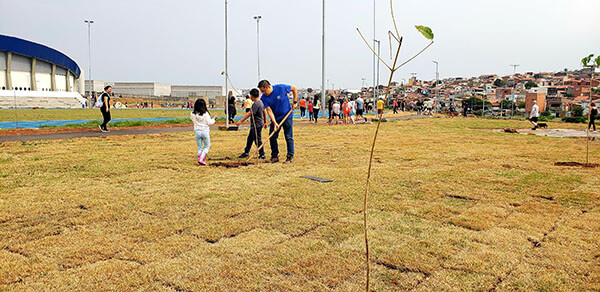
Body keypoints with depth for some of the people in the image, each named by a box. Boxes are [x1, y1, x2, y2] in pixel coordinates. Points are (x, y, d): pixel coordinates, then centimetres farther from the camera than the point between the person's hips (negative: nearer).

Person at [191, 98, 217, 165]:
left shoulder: (193, 114, -4)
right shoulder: (205, 114, -13)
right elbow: (209, 123, -9)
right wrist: (214, 119, 7)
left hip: (197, 131, 3)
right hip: (205, 131, -3)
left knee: (199, 147, 13)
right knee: (207, 146, 10)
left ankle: (199, 159, 13)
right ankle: (201, 159, -3)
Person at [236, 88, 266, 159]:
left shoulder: (256, 104, -21)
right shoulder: (261, 102, 9)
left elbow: (249, 113, -25)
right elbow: (264, 112, 19)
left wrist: (241, 121, -25)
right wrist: (264, 122, 28)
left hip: (257, 125, -10)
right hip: (254, 125, 10)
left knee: (257, 140, -2)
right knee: (250, 138, 19)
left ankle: (262, 155, 7)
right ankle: (246, 152, 31)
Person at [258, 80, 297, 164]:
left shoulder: (281, 88, -16)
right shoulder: (264, 98, -9)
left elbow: (294, 89, -2)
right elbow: (269, 110, -15)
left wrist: (295, 102, -5)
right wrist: (275, 123, -26)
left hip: (287, 116, -3)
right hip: (275, 118, 3)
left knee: (289, 137, -2)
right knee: (272, 137, 0)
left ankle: (290, 156, 7)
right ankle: (274, 156, 13)